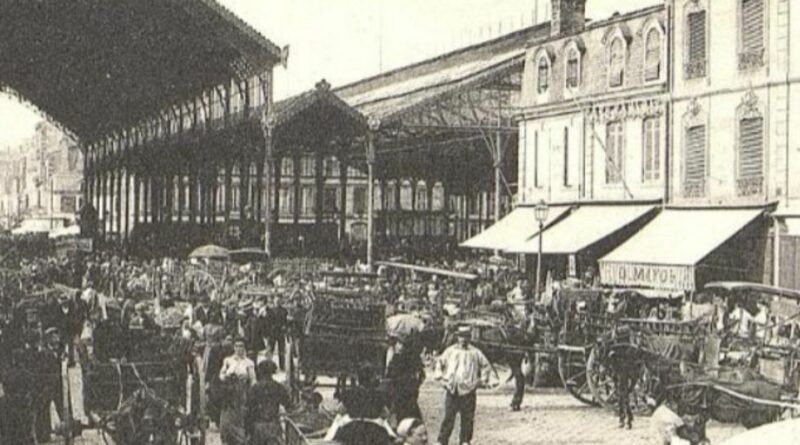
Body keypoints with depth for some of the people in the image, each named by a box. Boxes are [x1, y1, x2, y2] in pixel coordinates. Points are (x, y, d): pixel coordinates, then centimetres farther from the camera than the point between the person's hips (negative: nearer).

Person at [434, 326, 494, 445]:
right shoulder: (450, 351, 8)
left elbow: (486, 366, 13)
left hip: (468, 390, 0)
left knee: (467, 417, 3)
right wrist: (440, 375, 8)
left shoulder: (475, 353, 4)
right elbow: (440, 362, 20)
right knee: (448, 416, -2)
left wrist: (482, 380, 5)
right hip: (452, 389, 0)